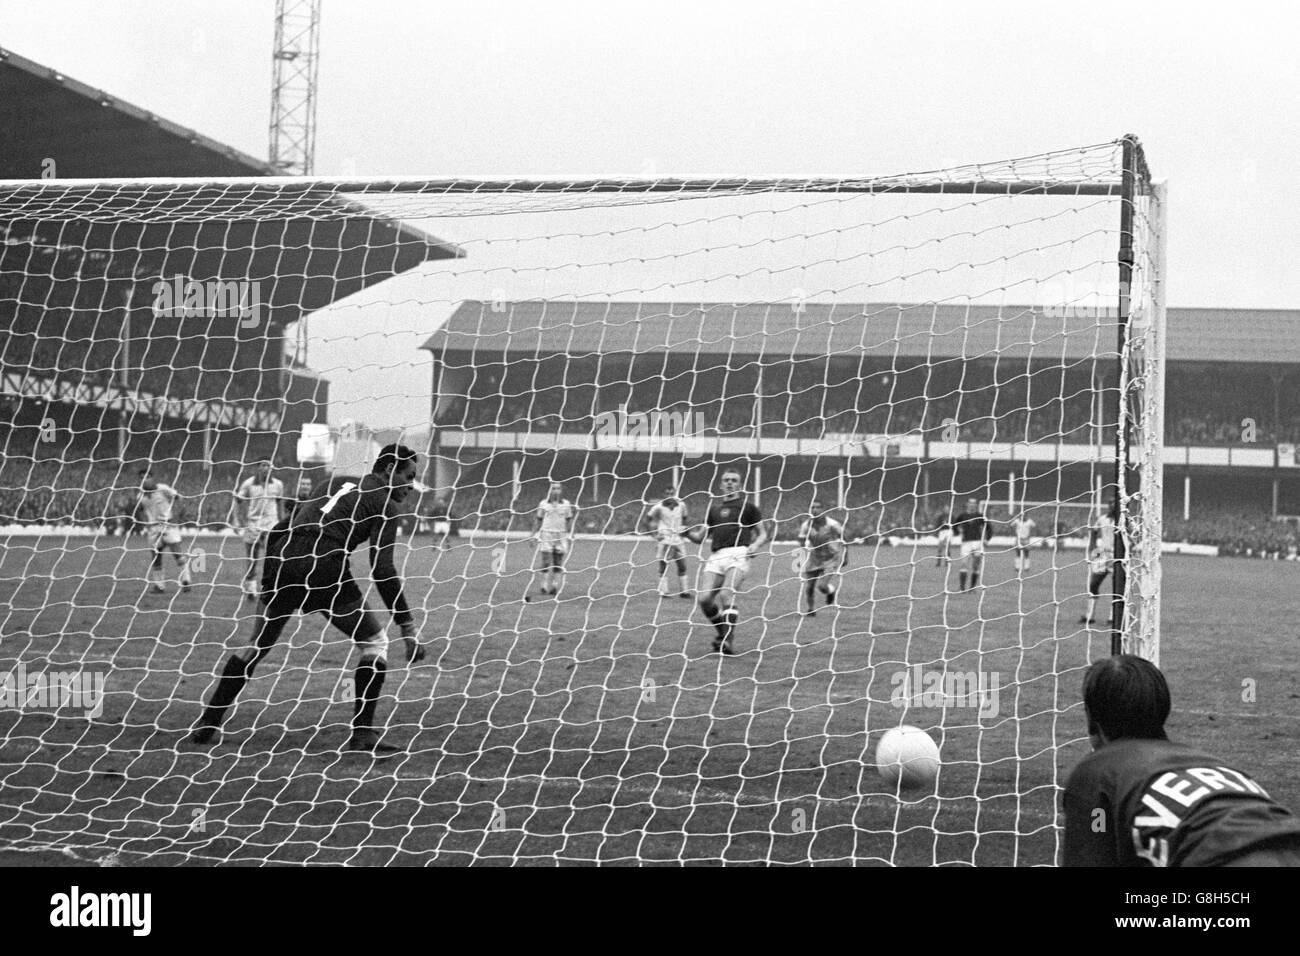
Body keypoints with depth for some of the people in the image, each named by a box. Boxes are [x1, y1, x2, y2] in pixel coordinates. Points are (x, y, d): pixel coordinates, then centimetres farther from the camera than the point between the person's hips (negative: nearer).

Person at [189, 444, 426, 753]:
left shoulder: (334, 483, 28)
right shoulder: (385, 503, 7)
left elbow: (278, 531, 25)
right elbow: (382, 569, -4)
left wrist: (270, 583, 30)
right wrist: (408, 626, -3)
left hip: (282, 559, 6)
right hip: (325, 568, -6)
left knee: (257, 645, 22)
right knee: (375, 642, 10)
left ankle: (208, 723, 25)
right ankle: (362, 732, 2)